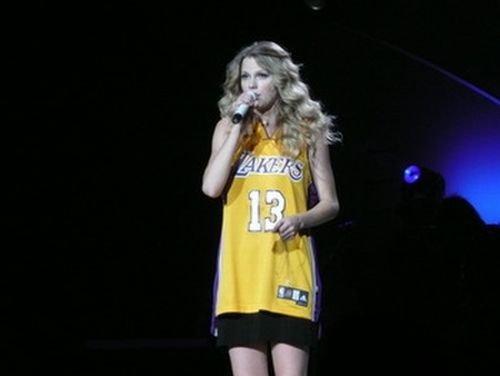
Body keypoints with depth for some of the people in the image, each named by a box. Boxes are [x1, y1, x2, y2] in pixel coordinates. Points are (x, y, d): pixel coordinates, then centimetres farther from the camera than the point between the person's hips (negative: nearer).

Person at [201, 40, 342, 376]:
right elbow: (211, 187, -6)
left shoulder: (307, 130, 7)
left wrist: (300, 220, -13)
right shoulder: (228, 127, 10)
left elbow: (330, 204, 7)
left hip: (290, 271, -1)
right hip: (240, 273, 2)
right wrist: (238, 128, -7)